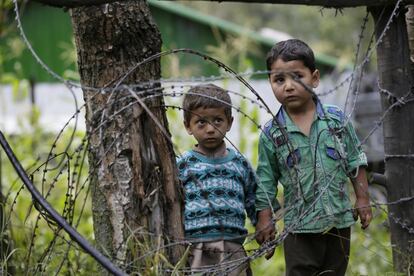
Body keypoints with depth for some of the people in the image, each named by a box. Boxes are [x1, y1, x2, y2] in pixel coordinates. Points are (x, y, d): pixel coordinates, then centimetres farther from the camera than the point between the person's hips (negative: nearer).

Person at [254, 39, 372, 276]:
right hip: (300, 227, -2)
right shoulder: (271, 134, -4)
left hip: (340, 220, 2)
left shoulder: (337, 119, -1)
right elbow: (266, 183, 2)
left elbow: (356, 162, 8)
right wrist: (265, 220, -2)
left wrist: (362, 199, 5)